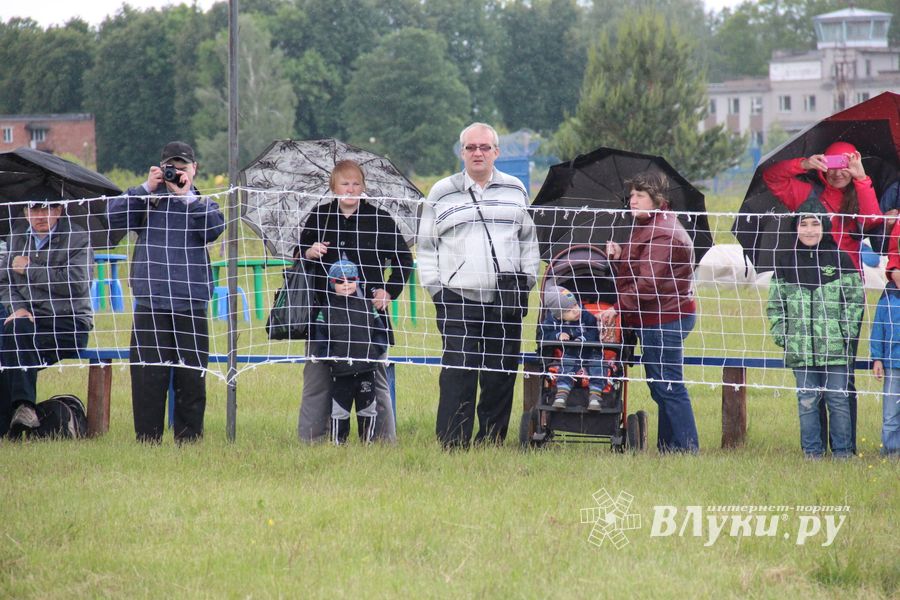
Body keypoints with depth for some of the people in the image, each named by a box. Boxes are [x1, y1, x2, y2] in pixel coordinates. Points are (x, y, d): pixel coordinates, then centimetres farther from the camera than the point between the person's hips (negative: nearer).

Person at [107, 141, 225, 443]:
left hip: (191, 303, 1)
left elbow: (215, 228, -8)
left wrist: (187, 196, -11)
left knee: (191, 373, 3)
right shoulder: (147, 199, 10)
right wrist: (147, 188, -8)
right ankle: (147, 437, 2)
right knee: (148, 372, -3)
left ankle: (189, 435, 11)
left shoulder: (203, 202, 11)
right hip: (151, 301, -1)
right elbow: (114, 217, -3)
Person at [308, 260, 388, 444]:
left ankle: (368, 442, 20)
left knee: (368, 409, 9)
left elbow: (380, 332, 10)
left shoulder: (366, 306, 6)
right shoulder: (327, 310, 0)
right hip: (340, 372, -2)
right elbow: (319, 338, 0)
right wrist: (329, 357, -12)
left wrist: (376, 351, -4)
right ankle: (338, 443, 10)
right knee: (339, 411, 3)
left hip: (366, 369, 2)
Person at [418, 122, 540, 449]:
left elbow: (528, 240, 20)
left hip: (505, 302, 2)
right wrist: (435, 287, 2)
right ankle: (452, 444, -11)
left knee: (501, 376, 2)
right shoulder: (442, 193, 8)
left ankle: (491, 443, 10)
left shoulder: (515, 190, 13)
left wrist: (527, 280, 9)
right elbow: (426, 246, 11)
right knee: (458, 373, -12)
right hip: (458, 299, -2)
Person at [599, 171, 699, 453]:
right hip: (656, 319, 11)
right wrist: (618, 257, -1)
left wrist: (617, 308, -21)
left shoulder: (661, 234, -17)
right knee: (660, 386, 14)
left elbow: (648, 283, -24)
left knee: (668, 386, -8)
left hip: (664, 320, -11)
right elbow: (633, 273, 17)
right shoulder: (645, 227, 18)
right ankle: (667, 447, 20)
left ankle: (686, 448, -5)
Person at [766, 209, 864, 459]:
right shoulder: (786, 262, 9)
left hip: (834, 347, -2)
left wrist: (847, 332, -5)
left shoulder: (840, 259, 2)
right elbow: (775, 304, 13)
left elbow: (856, 298, 4)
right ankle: (812, 451, 12)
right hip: (800, 349, 2)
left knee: (838, 399, 1)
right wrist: (780, 334, 2)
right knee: (807, 401, 5)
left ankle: (842, 451, 9)